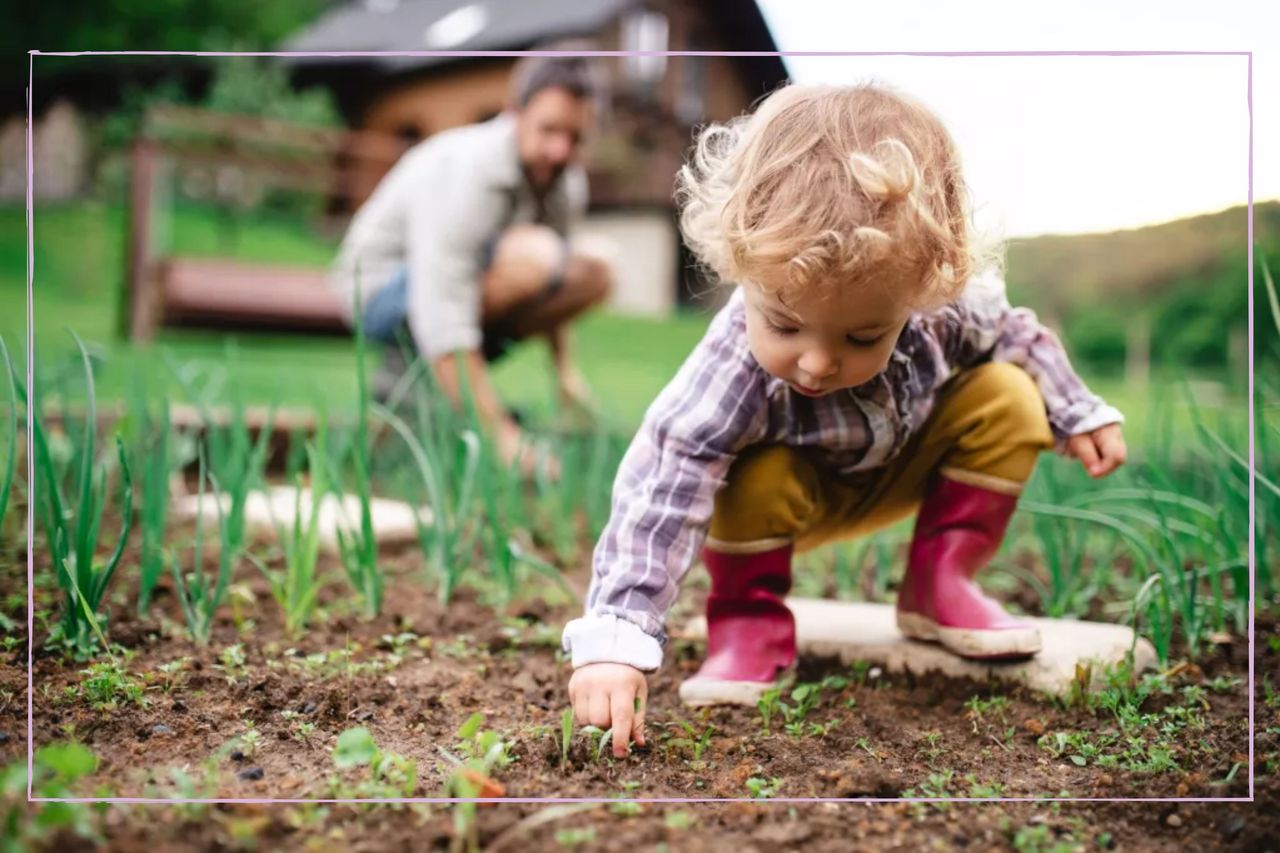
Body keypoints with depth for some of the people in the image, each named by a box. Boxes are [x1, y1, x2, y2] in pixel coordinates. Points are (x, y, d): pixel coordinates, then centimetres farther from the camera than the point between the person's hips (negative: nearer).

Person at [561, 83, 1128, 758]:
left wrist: (1078, 415, 4)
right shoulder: (732, 371, -43)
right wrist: (613, 641, -54)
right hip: (800, 492, -4)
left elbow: (1013, 336, -5)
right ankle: (749, 618, -6)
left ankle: (938, 583, 0)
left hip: (904, 469, 4)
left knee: (1009, 401, -15)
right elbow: (658, 495, -47)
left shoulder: (951, 306, -31)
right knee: (756, 480, -35)